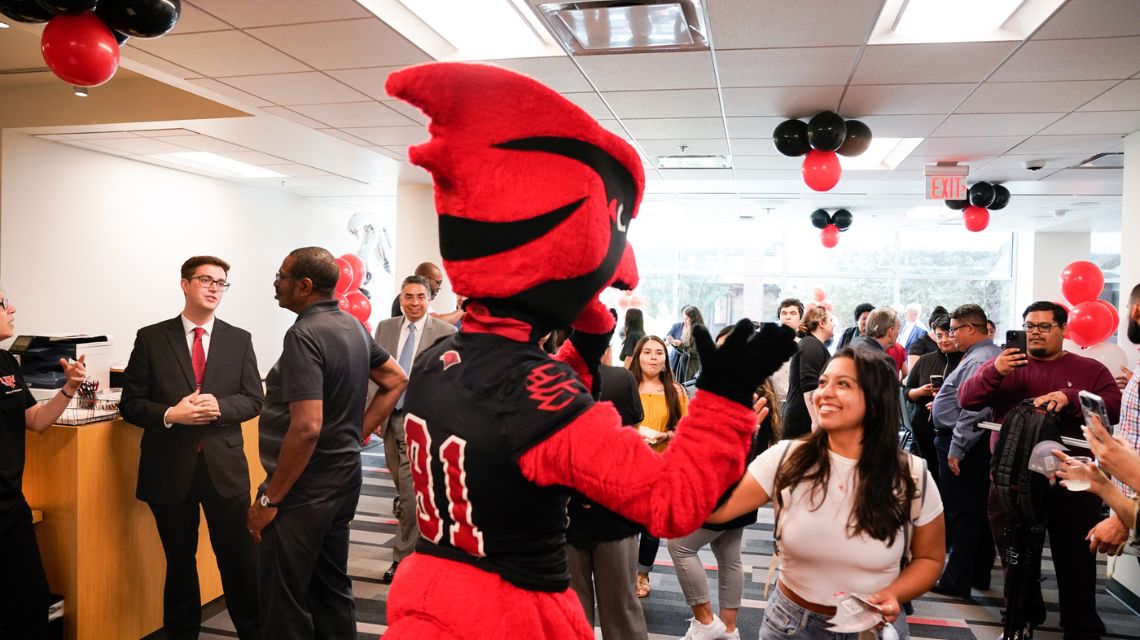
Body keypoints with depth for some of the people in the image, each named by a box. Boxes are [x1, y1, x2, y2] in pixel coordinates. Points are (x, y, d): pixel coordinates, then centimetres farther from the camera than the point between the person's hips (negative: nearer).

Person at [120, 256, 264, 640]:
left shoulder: (239, 340, 3)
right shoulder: (151, 338, 0)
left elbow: (254, 400, 2)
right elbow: (130, 403, 0)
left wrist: (219, 406, -17)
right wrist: (170, 415, -17)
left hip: (224, 466, 0)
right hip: (170, 468, 0)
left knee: (238, 557, 7)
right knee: (180, 561, 15)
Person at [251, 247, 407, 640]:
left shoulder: (304, 335, -19)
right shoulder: (353, 326, 7)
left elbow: (306, 427, -26)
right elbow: (396, 380, 17)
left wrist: (269, 499, -18)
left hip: (305, 489, -9)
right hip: (344, 476, 9)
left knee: (285, 601, 2)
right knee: (332, 589, 19)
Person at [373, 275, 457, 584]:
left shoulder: (446, 332, -6)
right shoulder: (385, 327, 7)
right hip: (390, 417, 5)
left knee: (410, 490, -4)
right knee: (403, 487, 16)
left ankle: (402, 557, 10)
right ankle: (422, 533, 37)